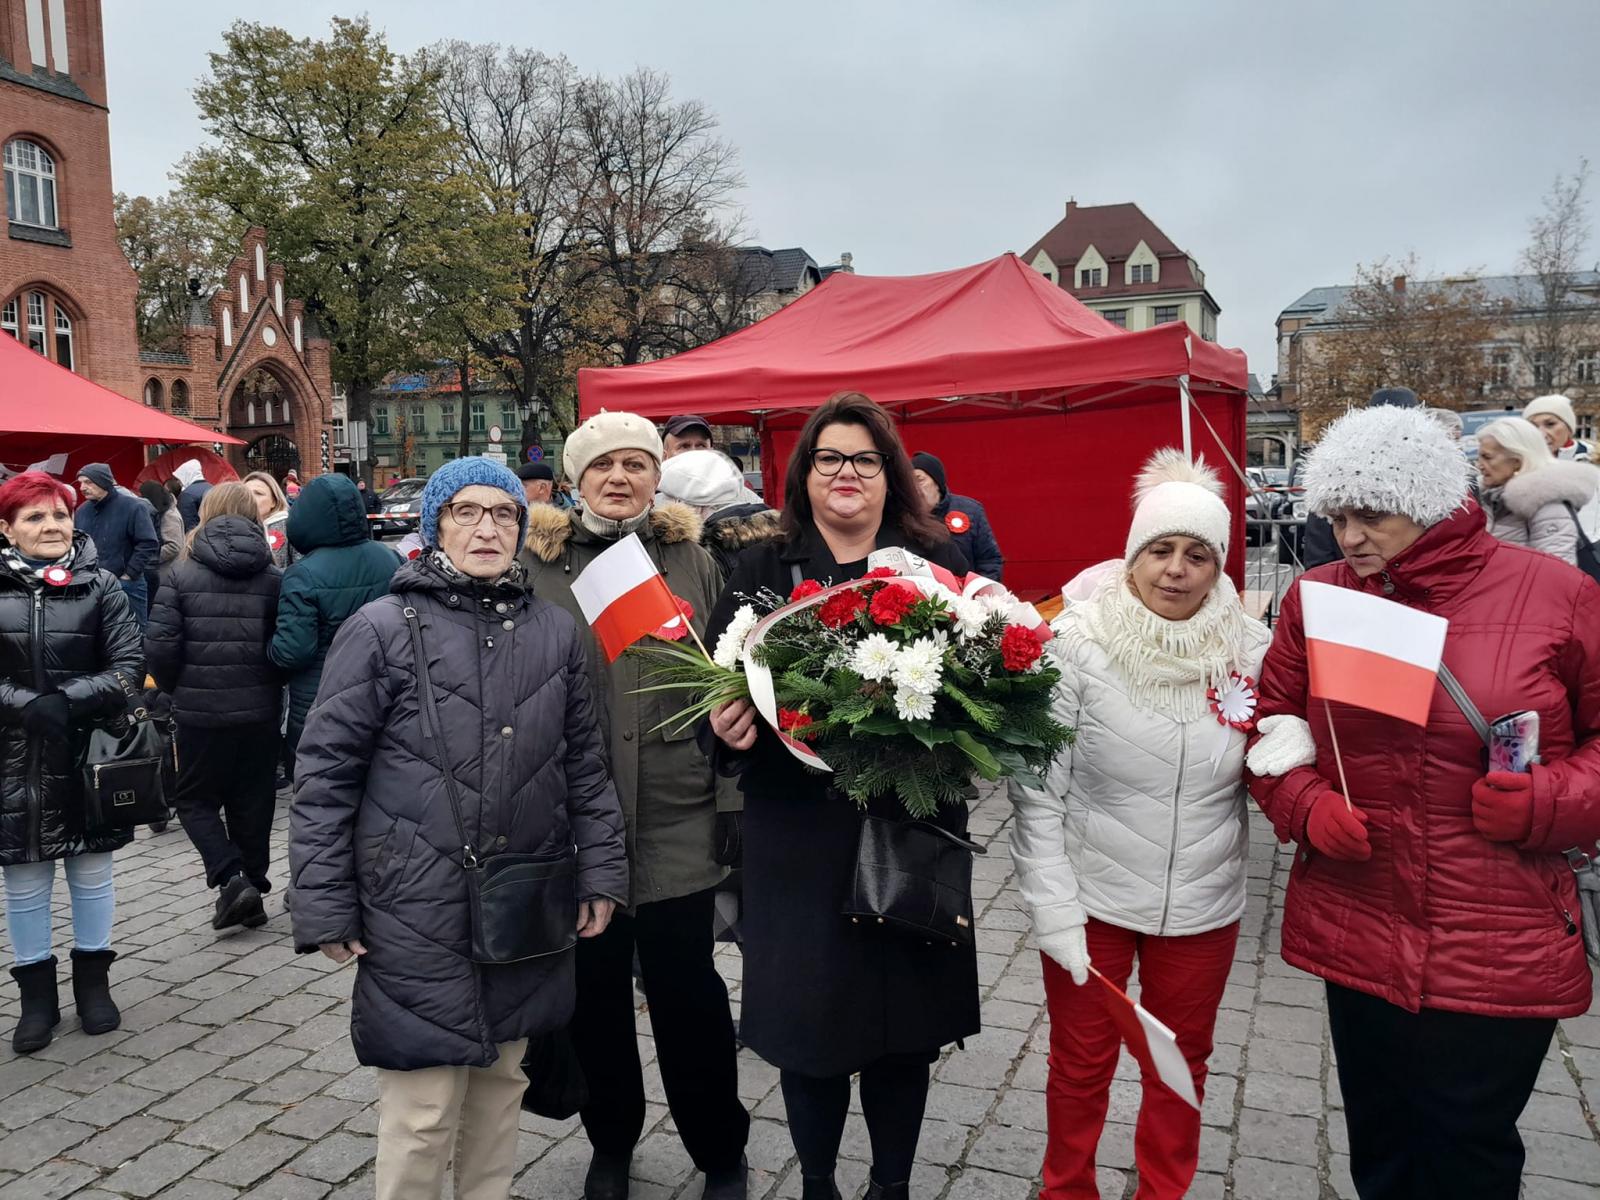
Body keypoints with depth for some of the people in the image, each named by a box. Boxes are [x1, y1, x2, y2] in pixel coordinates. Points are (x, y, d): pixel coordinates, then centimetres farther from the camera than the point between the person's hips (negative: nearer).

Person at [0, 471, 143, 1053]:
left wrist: (68, 701, -18)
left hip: (90, 756, 0)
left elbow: (129, 665, -5)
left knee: (92, 871, 12)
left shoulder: (100, 585, 0)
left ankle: (93, 982, 28)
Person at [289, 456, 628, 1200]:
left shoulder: (555, 631, 6)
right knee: (423, 1106, 2)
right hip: (418, 913, -4)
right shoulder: (382, 629, -7)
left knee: (502, 1082, 18)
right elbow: (324, 775, -6)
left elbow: (585, 763, 11)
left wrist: (600, 870, 7)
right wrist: (325, 909, -7)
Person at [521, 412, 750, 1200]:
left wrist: (733, 796, 0)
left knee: (687, 988, 6)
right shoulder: (538, 566, 1)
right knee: (594, 989, 13)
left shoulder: (693, 563, 4)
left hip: (675, 817, 0)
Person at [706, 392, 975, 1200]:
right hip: (799, 828, 0)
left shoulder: (936, 564, 5)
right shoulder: (764, 570, 4)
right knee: (805, 1008, 9)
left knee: (904, 1008, 11)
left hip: (911, 821, 1)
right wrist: (729, 727, -20)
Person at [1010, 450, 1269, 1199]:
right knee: (1080, 1065, 17)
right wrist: (1054, 908, -14)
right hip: (1092, 898, -2)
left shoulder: (1249, 650, -7)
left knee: (1181, 1065, 22)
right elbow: (1037, 791, -12)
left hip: (1204, 904, 3)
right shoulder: (1078, 644, -16)